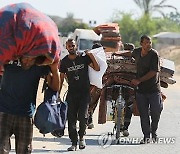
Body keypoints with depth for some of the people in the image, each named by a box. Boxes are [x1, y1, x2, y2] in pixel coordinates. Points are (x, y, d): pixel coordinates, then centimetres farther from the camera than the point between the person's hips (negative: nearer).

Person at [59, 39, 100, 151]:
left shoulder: (84, 57, 2)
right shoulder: (64, 62, 6)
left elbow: (97, 68, -2)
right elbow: (61, 79, 10)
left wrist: (91, 56, -11)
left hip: (84, 92, -2)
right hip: (72, 93, 2)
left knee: (83, 116, -13)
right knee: (71, 118, -2)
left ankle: (82, 136, 13)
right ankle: (74, 143, 5)